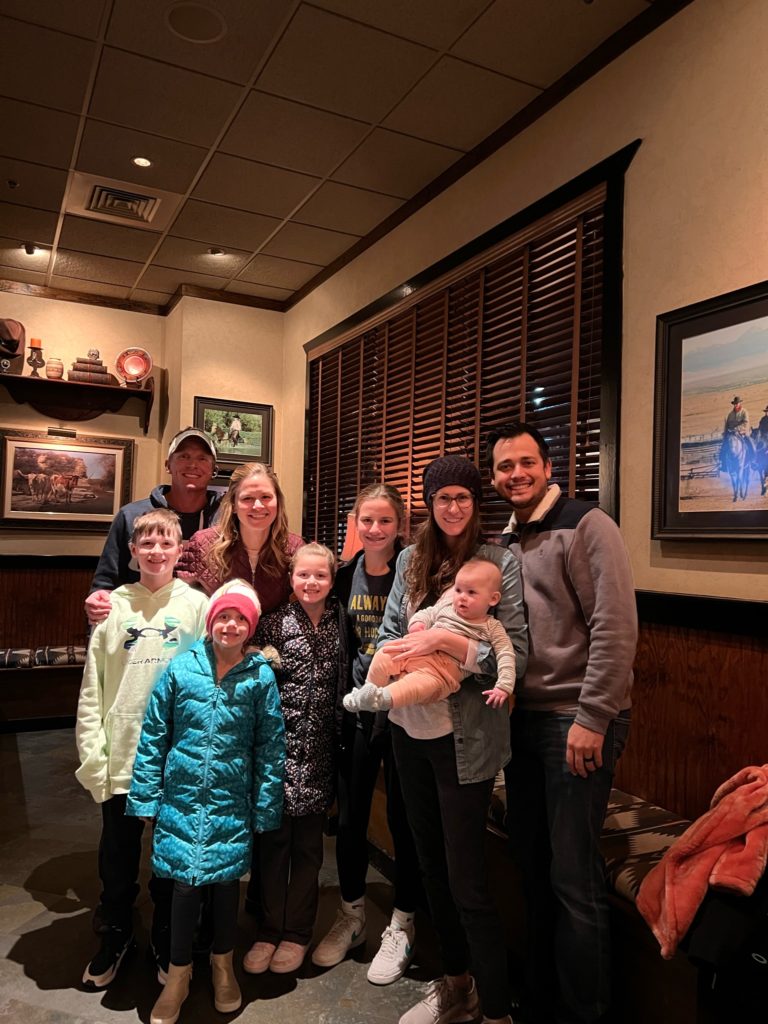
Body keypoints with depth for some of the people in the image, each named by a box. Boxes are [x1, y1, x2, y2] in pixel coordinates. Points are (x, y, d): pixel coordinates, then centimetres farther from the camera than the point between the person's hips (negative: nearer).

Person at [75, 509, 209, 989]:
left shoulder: (196, 605, -5)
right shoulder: (114, 605, -1)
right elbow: (92, 686, 0)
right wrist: (92, 754, -4)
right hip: (121, 757, 1)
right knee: (118, 857, 17)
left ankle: (167, 939, 39)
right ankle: (116, 935, 42)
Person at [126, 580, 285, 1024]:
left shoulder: (262, 676, -6)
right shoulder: (181, 667, -5)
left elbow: (271, 746, -2)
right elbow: (154, 736, 0)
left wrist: (265, 808, -2)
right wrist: (146, 797, 0)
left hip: (231, 802, 0)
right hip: (183, 797, 0)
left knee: (227, 879, 12)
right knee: (186, 881, 4)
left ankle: (223, 962, 38)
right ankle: (179, 972, 29)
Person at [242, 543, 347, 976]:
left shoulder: (340, 623, 3)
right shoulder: (274, 623, -3)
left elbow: (343, 681, 9)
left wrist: (340, 730, 4)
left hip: (319, 748, 2)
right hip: (279, 741, -1)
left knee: (308, 839, 11)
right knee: (274, 836, 8)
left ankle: (297, 932, 27)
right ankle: (270, 928, 25)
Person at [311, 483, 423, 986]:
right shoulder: (346, 575, 3)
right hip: (356, 706, 4)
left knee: (403, 816, 9)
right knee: (349, 816, 14)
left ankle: (402, 926, 29)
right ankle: (351, 916, 36)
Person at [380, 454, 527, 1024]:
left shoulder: (499, 562, -10)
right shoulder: (410, 559, 5)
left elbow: (515, 657, -16)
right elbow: (390, 634, 10)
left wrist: (443, 640, -25)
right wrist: (396, 665, -10)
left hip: (464, 736, -6)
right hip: (410, 728, 6)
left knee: (467, 882, 2)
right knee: (432, 865, 19)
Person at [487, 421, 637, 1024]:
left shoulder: (586, 526, -9)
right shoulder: (504, 544, 12)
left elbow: (616, 627, -16)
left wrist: (591, 719, -18)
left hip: (578, 721, -6)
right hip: (525, 718, 7)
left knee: (575, 877, 2)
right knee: (533, 863, 16)